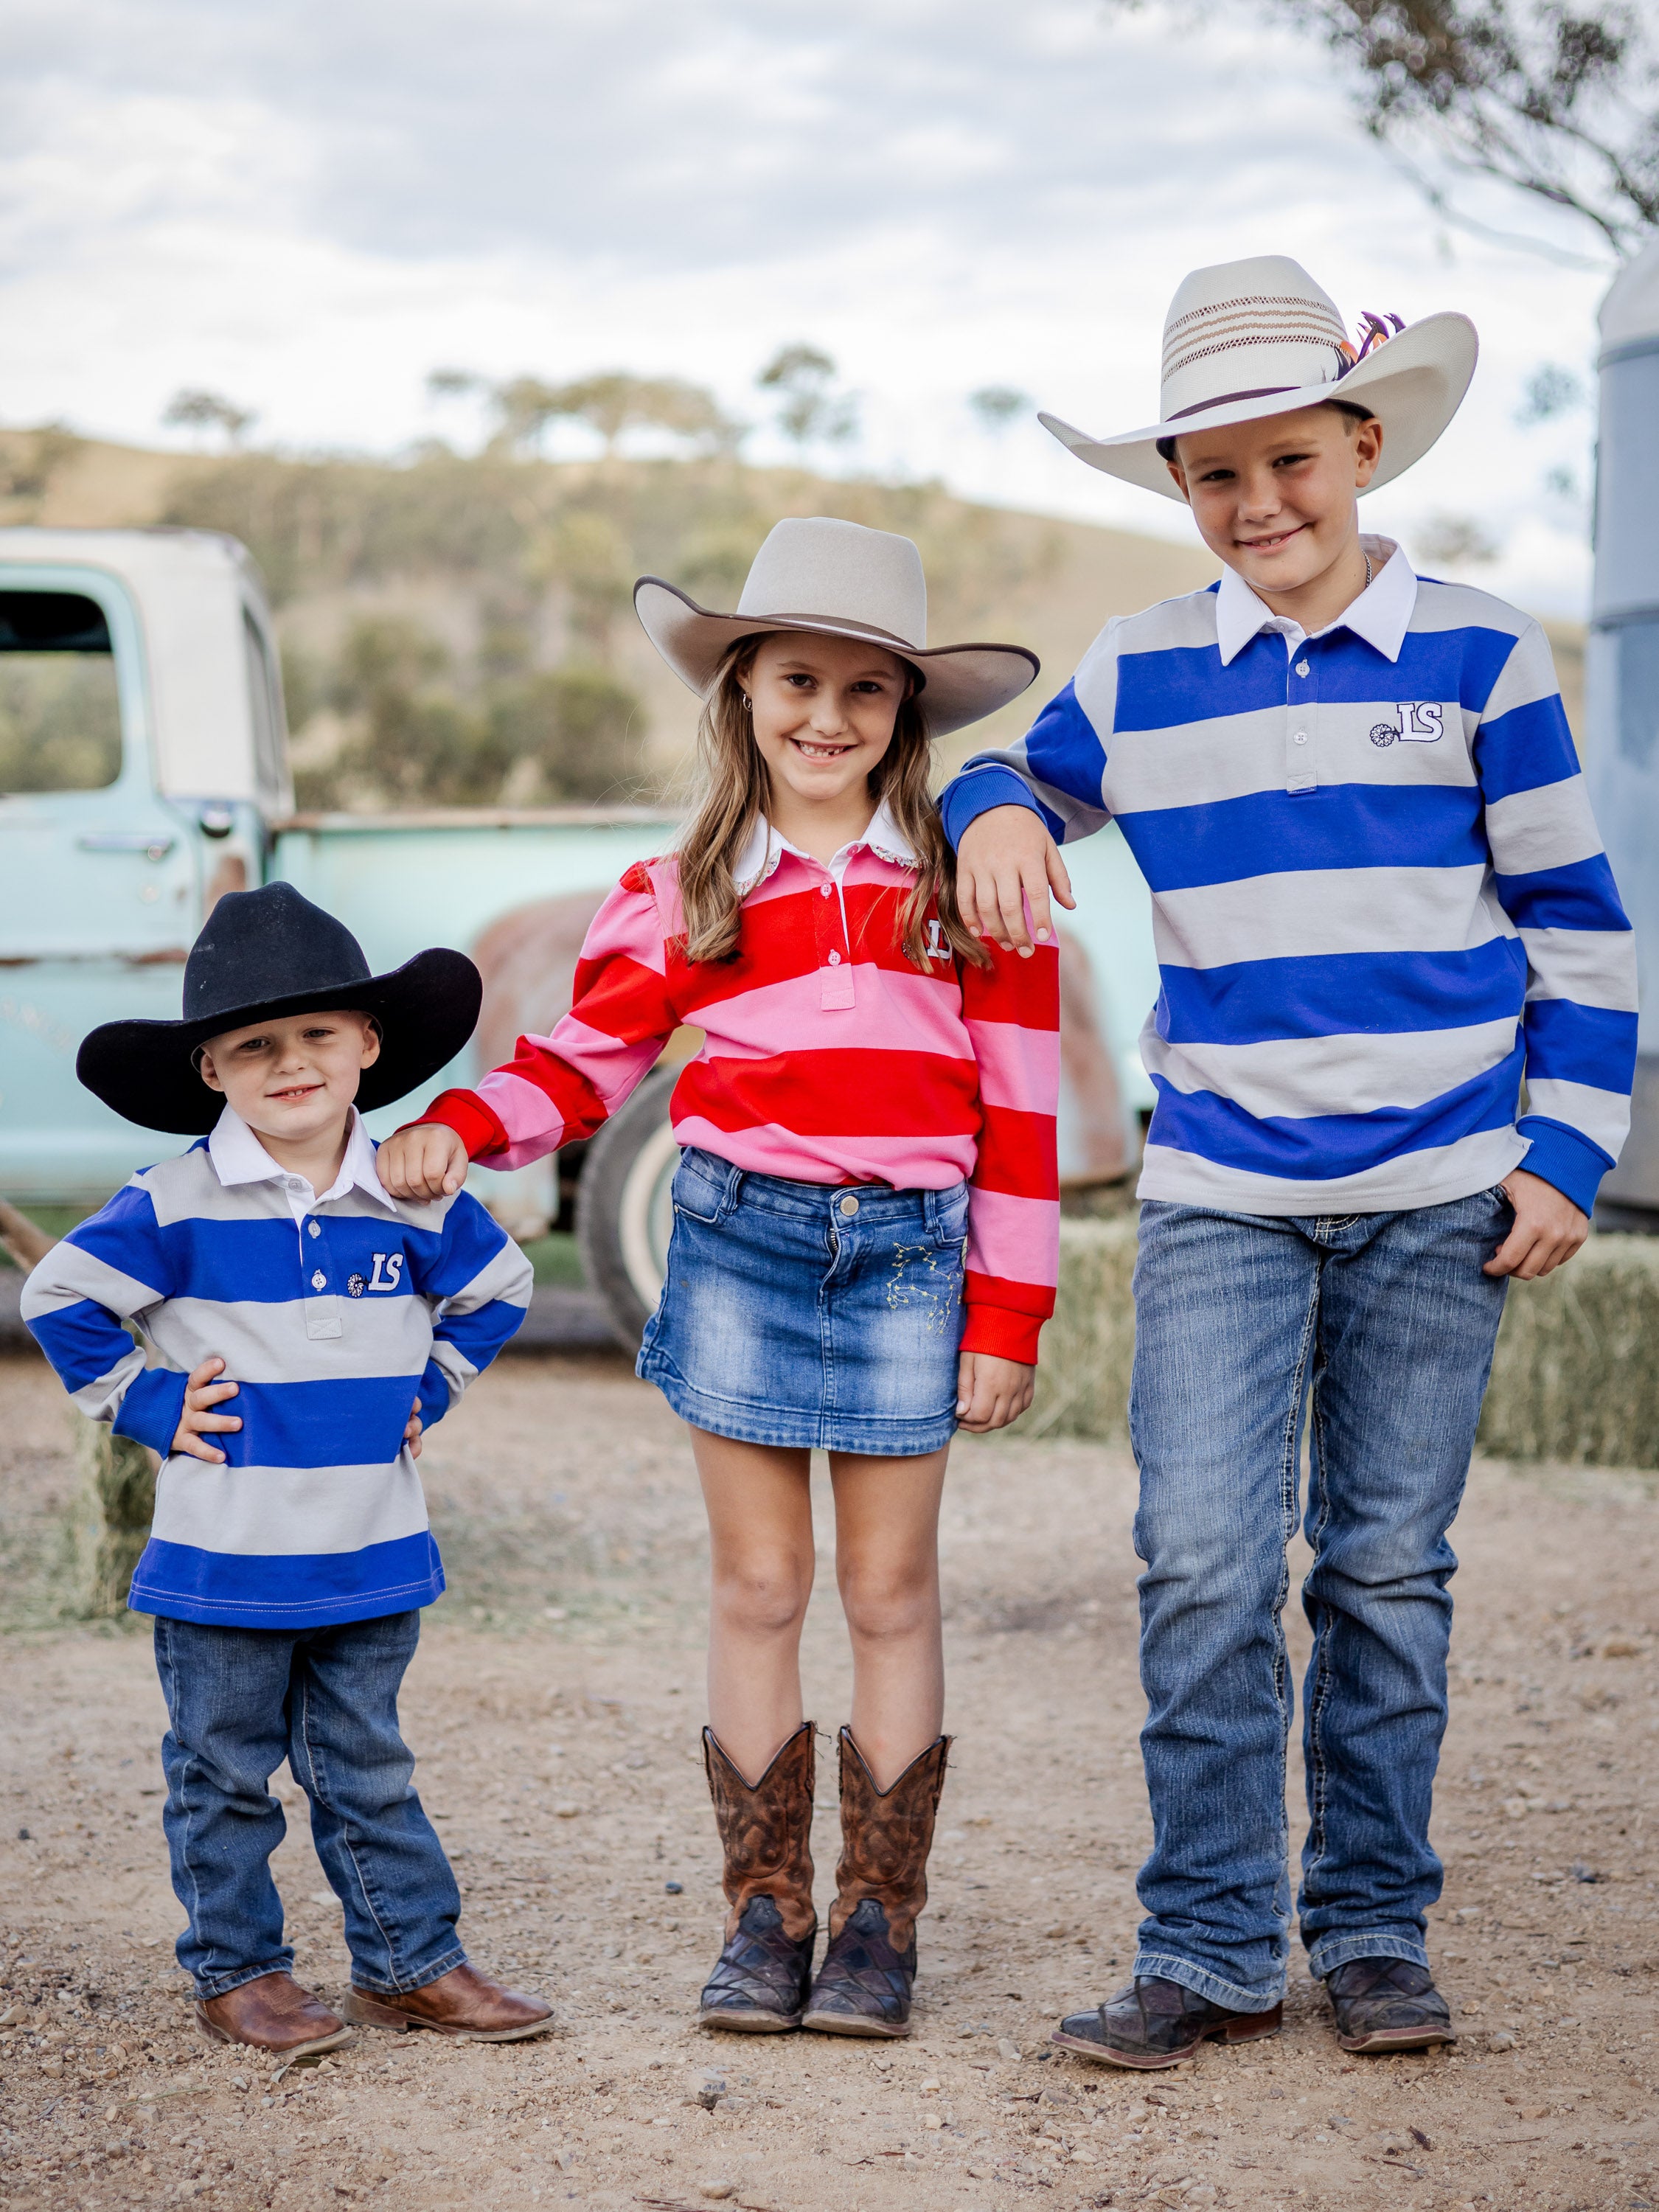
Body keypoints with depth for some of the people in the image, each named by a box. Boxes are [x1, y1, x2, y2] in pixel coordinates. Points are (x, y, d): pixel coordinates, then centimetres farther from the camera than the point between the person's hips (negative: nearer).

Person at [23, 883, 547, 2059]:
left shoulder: (413, 1199, 1)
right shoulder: (177, 1204, -9)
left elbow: (498, 1288, 19)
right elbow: (62, 1298, -1)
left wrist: (428, 1390, 9)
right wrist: (148, 1406, -4)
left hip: (372, 1550, 3)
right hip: (224, 1553, -2)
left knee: (367, 1767, 12)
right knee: (226, 1773, 8)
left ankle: (412, 1961, 21)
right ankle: (236, 1972, 20)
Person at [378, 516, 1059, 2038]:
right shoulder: (685, 898, 6)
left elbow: (1022, 1109, 2)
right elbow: (587, 1059, 11)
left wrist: (1009, 1313, 0)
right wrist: (458, 1130, -9)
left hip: (909, 1247, -1)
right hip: (741, 1239, 1)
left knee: (890, 1590, 5)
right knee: (759, 1586, 5)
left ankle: (881, 1917, 15)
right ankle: (764, 1911, 14)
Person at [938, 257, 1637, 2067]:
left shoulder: (1478, 657, 2)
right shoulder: (1137, 679, 7)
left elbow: (1573, 924, 5)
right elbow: (1022, 781, 25)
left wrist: (1565, 1151, -1)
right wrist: (990, 811, 0)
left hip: (1437, 1198, -1)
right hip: (1217, 1195, 1)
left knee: (1387, 1564, 6)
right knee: (1202, 1564, -7)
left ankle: (1372, 1926, 20)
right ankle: (1211, 1944, 5)